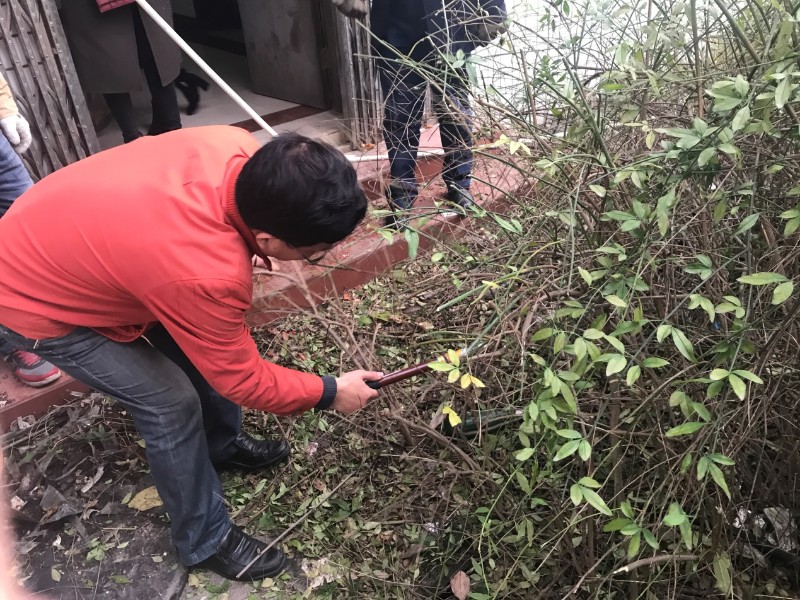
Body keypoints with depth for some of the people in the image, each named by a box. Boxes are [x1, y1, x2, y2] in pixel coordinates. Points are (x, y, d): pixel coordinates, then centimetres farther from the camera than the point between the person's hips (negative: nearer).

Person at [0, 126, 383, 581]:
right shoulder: (206, 275, -42)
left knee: (199, 346, 13)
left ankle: (223, 444, 39)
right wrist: (328, 393, -10)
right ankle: (206, 542, 14)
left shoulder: (239, 150, -22)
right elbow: (239, 377, -22)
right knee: (172, 403, -8)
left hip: (72, 238, 8)